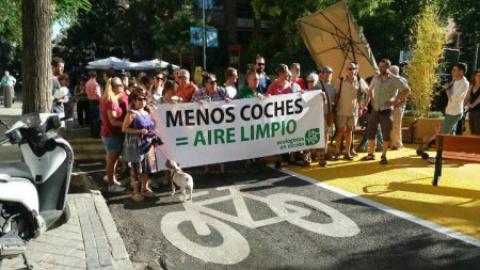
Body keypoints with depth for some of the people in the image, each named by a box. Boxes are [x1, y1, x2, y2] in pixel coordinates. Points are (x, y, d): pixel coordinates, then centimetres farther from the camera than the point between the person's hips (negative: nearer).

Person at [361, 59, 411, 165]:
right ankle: (371, 154, 19)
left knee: (386, 134, 2)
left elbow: (407, 90, -4)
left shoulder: (394, 80, -6)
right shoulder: (375, 78, 7)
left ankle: (383, 156, 14)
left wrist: (396, 101, -10)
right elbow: (370, 90, 23)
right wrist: (370, 100, 9)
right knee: (370, 132, 6)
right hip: (375, 110, 4)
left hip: (386, 110, -4)